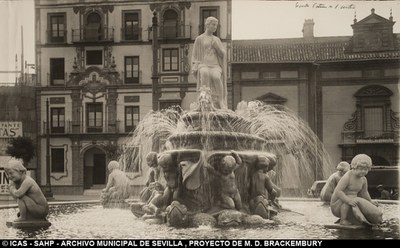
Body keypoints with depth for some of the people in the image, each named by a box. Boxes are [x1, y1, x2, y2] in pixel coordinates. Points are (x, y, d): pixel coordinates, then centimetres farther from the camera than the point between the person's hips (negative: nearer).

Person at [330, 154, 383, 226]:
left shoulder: (363, 179, 2)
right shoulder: (347, 177, -22)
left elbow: (364, 193, 18)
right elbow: (337, 191, -31)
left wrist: (371, 202, 2)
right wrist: (349, 200, -43)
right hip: (338, 203, -7)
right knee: (350, 198, -36)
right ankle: (343, 220, -21)